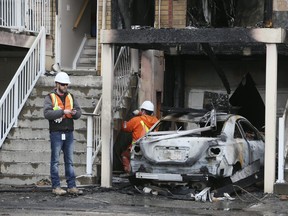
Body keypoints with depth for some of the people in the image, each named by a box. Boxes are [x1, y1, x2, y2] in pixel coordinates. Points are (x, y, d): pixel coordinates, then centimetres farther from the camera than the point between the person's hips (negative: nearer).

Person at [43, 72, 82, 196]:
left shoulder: (70, 97, 13)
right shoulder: (50, 97, -2)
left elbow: (79, 112, 10)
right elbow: (47, 113, -16)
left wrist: (75, 113, -13)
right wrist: (63, 112, -23)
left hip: (69, 133, 5)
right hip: (56, 133, -5)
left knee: (69, 161, 7)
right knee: (55, 161, 0)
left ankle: (71, 186, 10)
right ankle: (56, 187, 3)